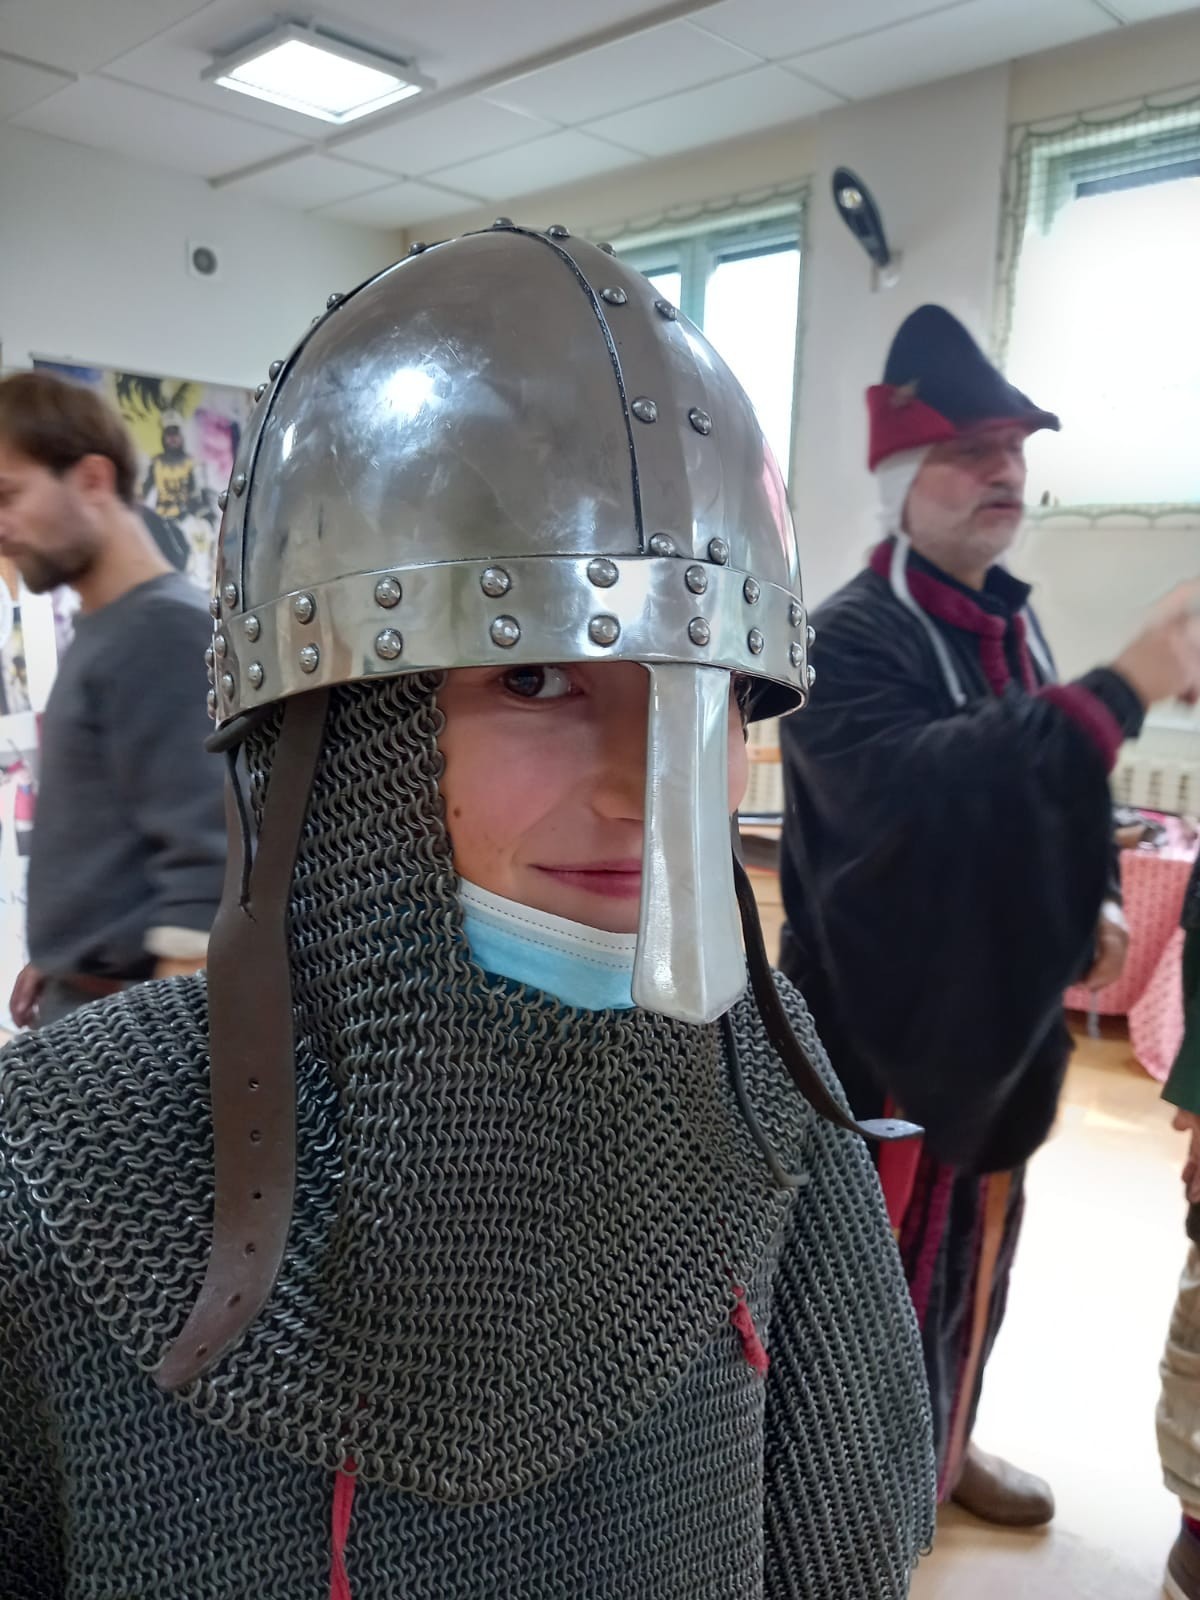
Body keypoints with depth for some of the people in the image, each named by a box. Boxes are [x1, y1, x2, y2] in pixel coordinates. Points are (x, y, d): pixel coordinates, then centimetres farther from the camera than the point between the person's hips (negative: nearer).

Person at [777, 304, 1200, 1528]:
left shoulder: (1009, 621, 7)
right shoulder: (849, 639, -19)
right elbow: (911, 784, -39)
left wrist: (1089, 902, 3)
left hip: (995, 1009, 8)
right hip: (879, 1025, -8)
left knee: (974, 1249, 24)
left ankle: (941, 1445, 48)